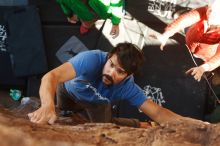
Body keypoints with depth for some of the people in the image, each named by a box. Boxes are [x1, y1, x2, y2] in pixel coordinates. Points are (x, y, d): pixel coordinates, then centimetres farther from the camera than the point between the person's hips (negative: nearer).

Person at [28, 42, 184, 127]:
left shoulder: (129, 88, -35)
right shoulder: (92, 59, -48)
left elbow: (158, 112, -37)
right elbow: (52, 76, -61)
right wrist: (48, 105, -81)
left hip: (98, 103, 2)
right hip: (69, 91, -1)